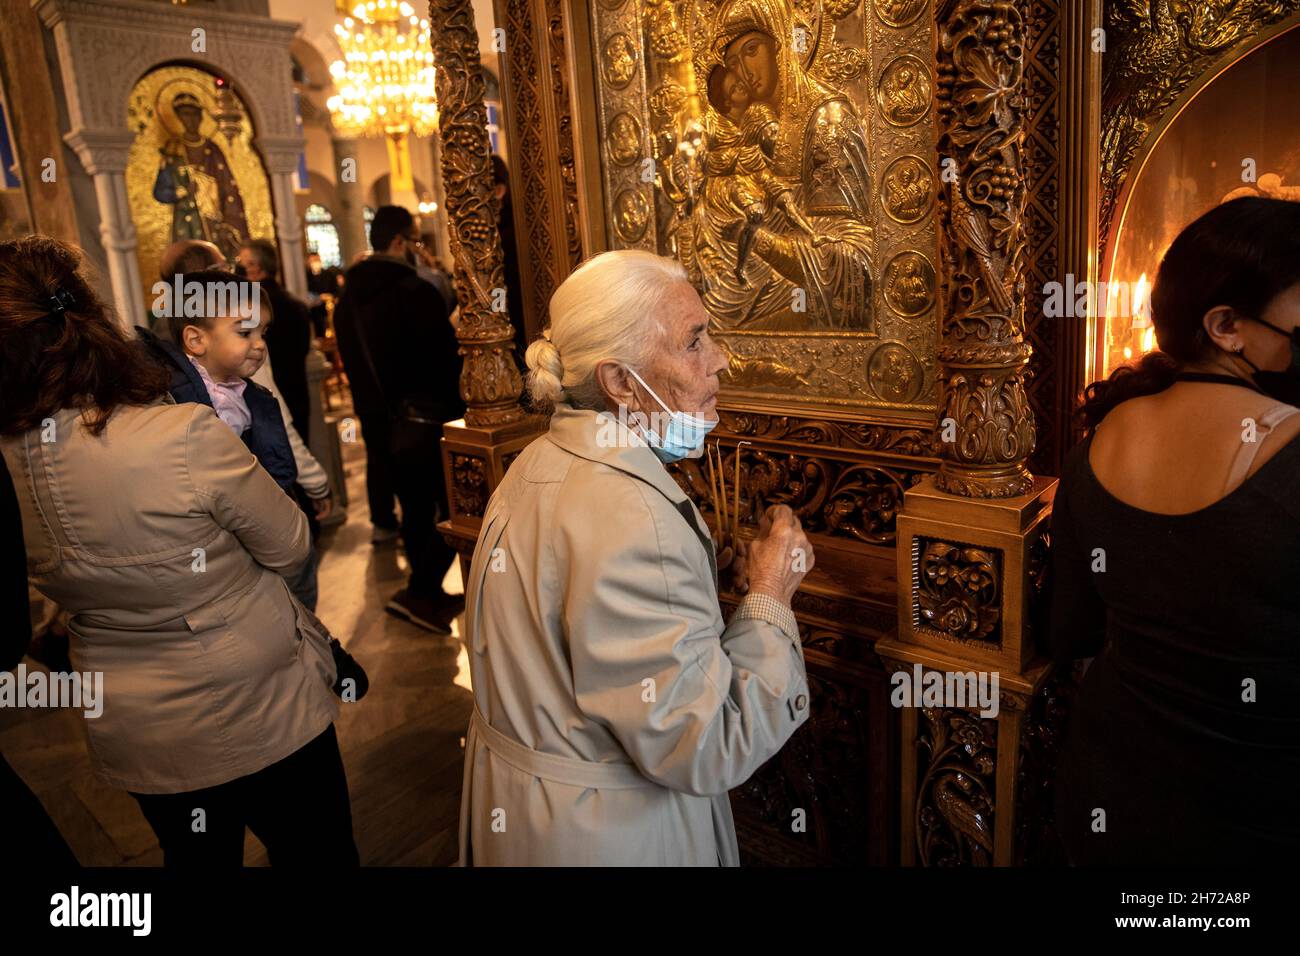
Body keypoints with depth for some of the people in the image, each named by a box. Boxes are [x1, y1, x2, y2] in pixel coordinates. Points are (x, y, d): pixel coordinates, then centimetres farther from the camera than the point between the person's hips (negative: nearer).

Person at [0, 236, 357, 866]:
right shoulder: (188, 435, -28)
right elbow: (290, 547, -13)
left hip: (128, 735, 5)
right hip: (259, 718, -4)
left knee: (195, 857, 28)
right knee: (316, 851, 18)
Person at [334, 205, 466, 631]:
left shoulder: (347, 300, 10)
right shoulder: (414, 290, -15)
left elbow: (352, 364, 16)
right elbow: (445, 356, -15)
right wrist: (458, 406, -1)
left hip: (377, 421, 8)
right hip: (423, 417, -8)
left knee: (415, 508, 16)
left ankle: (429, 595, 25)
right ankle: (419, 592, -2)